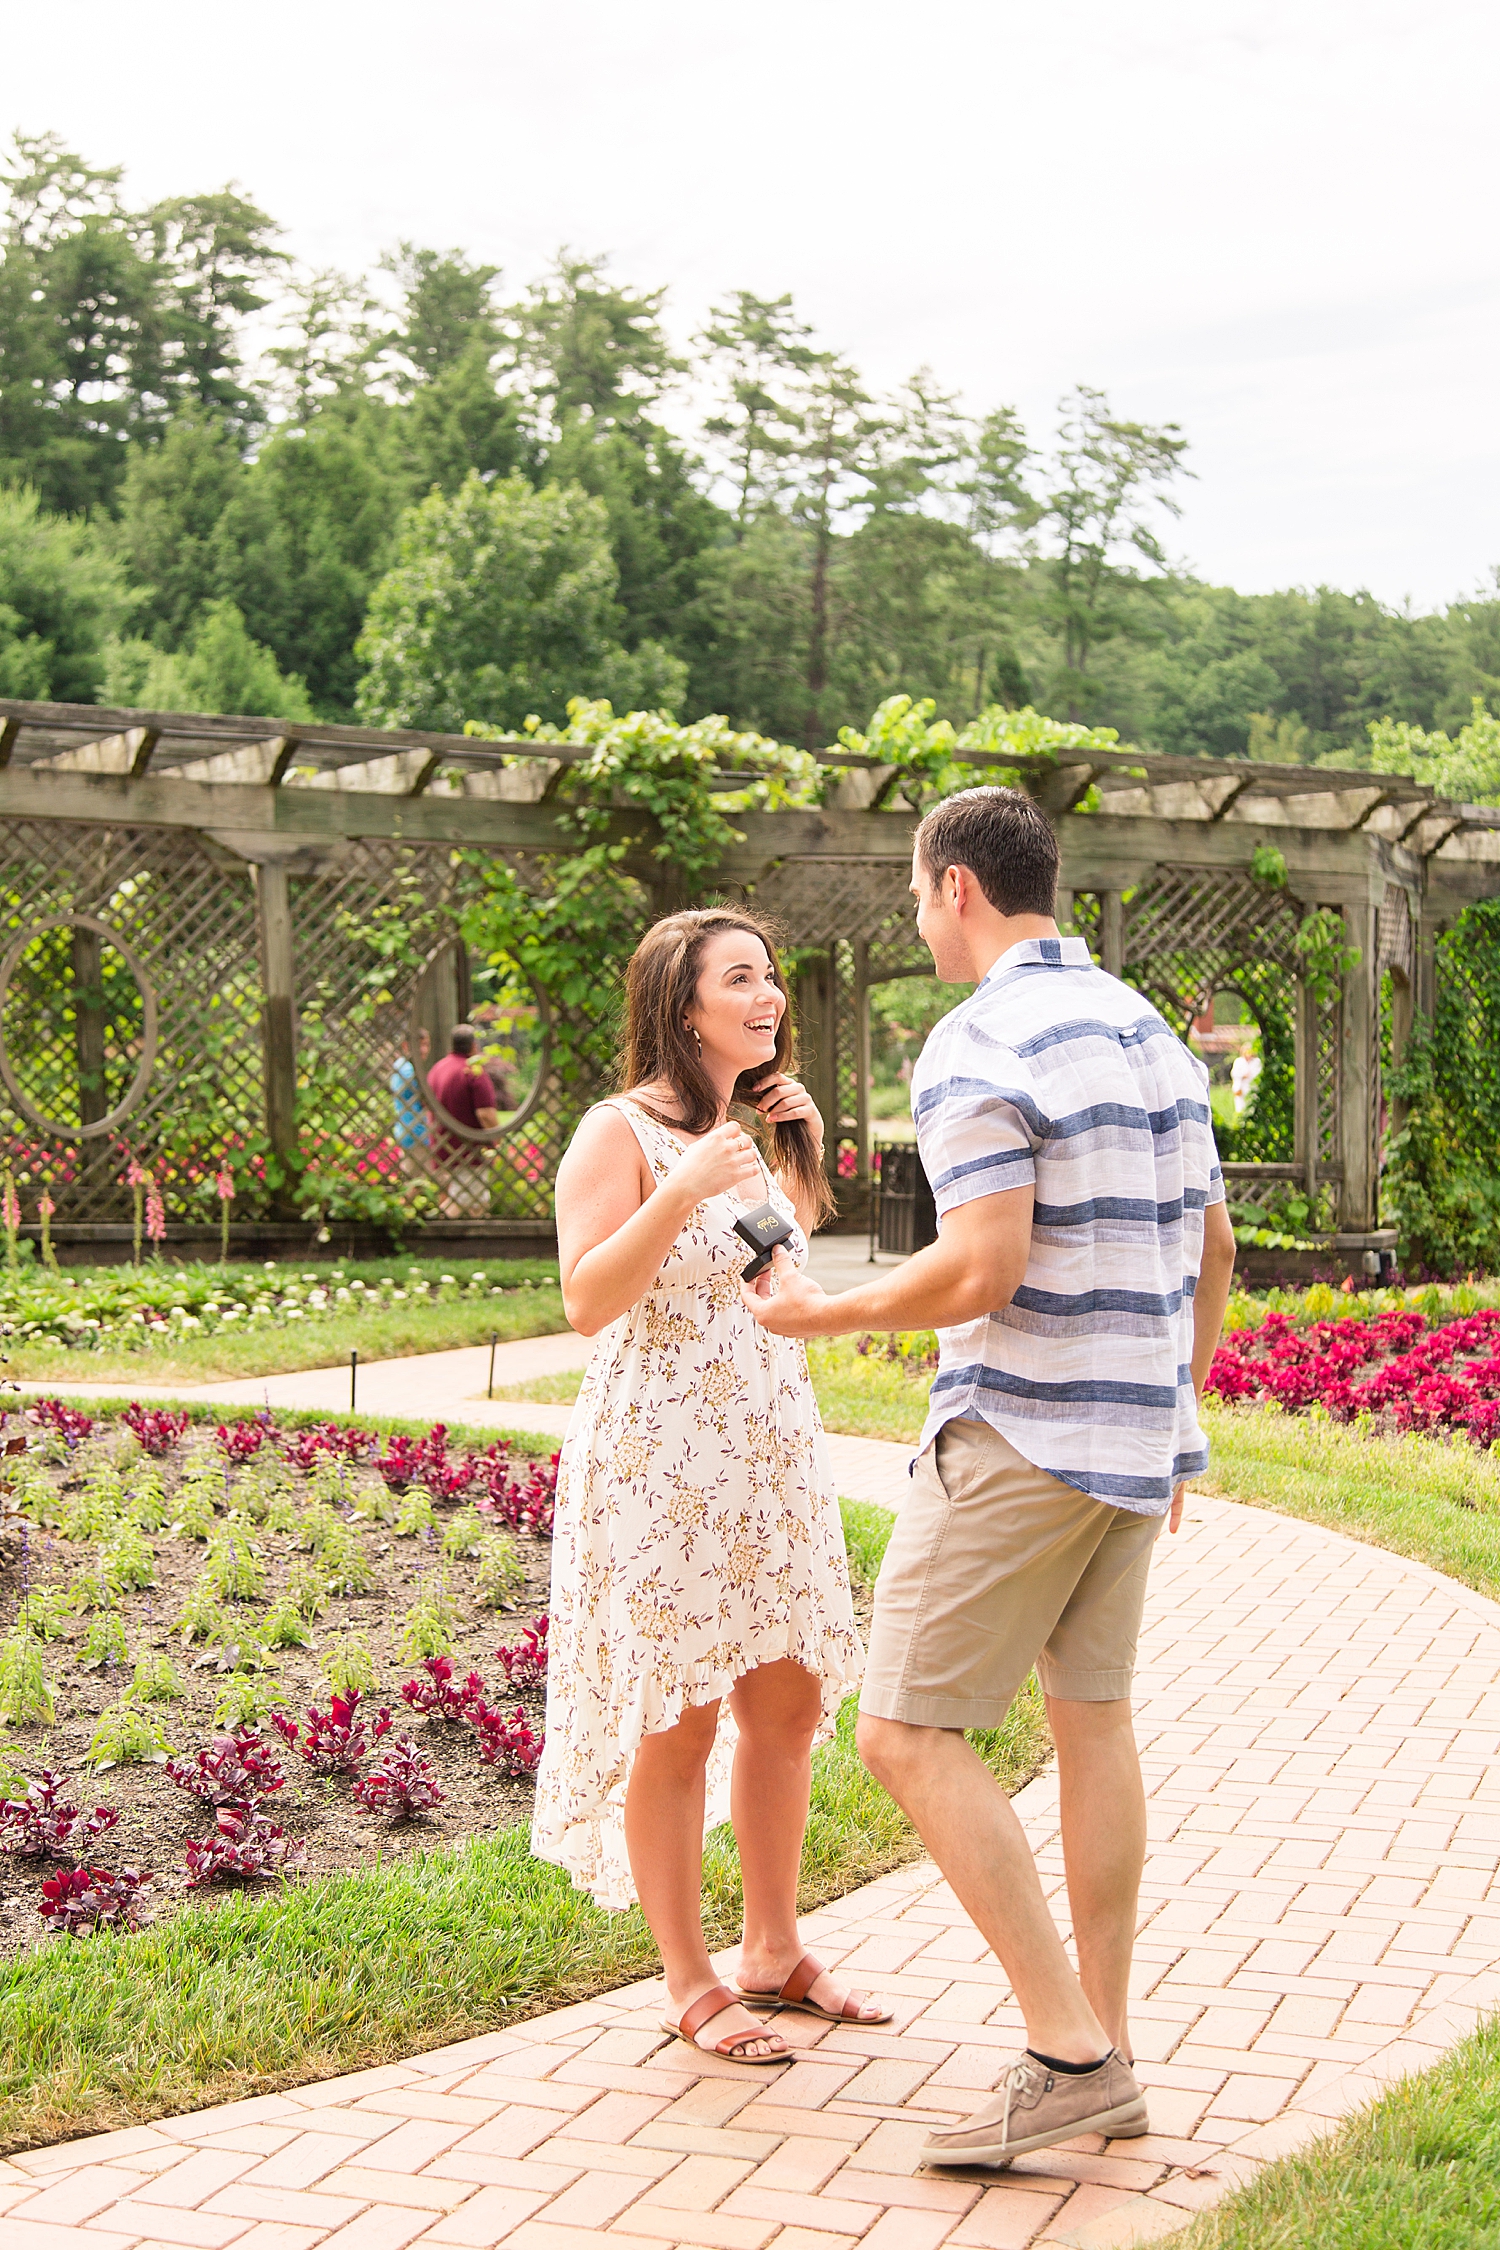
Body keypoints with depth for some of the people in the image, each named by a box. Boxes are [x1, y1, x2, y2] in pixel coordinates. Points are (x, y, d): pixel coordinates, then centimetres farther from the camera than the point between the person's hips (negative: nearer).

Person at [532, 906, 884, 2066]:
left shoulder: (753, 1132, 15)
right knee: (678, 1724, -1)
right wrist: (681, 1196, -27)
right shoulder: (621, 1132, -9)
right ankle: (692, 1985, 12)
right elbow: (590, 1301, -16)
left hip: (771, 1459, 8)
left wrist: (804, 1156, 14)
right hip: (659, 1461, -8)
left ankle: (775, 1952, 26)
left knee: (789, 1703, 11)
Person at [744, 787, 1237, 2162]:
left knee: (910, 1736, -3)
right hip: (1134, 1429, 9)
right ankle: (1109, 2059, 21)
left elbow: (981, 1273, -24)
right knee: (1092, 1712, 16)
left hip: (1022, 1432, -9)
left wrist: (823, 1316, -8)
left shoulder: (979, 1045, -16)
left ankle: (1068, 2052, -4)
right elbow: (1213, 1249, 15)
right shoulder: (1147, 1031, 11)